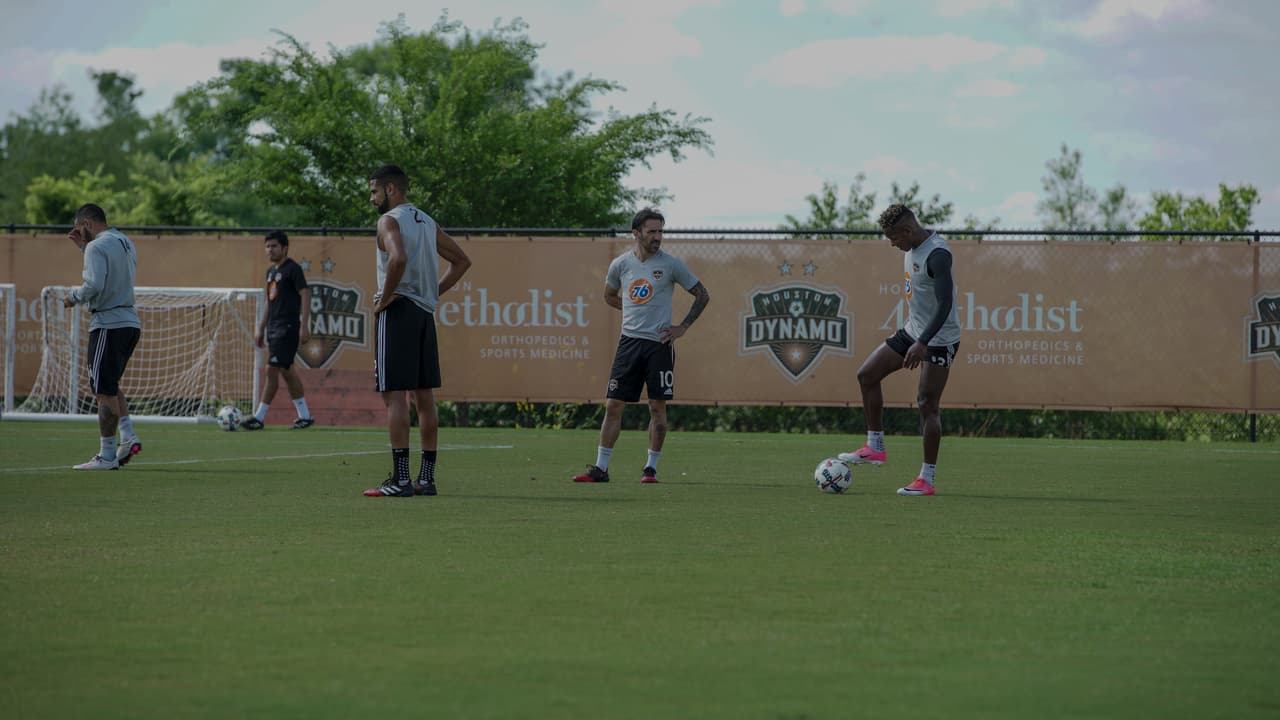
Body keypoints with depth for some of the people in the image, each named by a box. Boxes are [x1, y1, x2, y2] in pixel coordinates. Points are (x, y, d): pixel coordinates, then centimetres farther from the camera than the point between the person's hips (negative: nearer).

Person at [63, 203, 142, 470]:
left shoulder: (97, 247, -12)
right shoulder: (126, 243, 15)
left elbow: (94, 285, -24)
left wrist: (74, 297, -6)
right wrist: (84, 246, 26)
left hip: (108, 325, -9)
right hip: (131, 322, 9)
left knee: (105, 391, -4)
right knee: (109, 386, 21)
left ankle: (106, 456, -3)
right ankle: (128, 436, 8)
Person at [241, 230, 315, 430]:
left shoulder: (293, 269, -8)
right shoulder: (271, 271, 17)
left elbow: (305, 294, -14)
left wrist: (304, 326, -20)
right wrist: (260, 329, 20)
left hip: (288, 328, -9)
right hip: (274, 328, 9)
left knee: (272, 370, -11)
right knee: (287, 372, 10)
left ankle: (258, 418, -11)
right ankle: (305, 416, 16)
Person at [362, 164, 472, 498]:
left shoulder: (390, 221, -8)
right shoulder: (428, 222, 16)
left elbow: (398, 259, -27)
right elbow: (462, 260, 21)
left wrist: (384, 298, -16)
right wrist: (435, 292, 15)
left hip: (397, 310, -8)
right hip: (426, 312, 8)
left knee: (394, 395, -8)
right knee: (424, 397, 10)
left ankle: (400, 479, -12)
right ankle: (426, 478, 11)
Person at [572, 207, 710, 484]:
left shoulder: (671, 264, -3)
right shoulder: (620, 264, 4)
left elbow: (702, 295, 5)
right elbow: (610, 295, 24)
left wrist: (683, 327, 0)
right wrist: (635, 309, 12)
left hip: (659, 344, -2)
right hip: (629, 342, 2)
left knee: (657, 407, -1)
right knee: (613, 405, -1)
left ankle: (651, 468, 9)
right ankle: (600, 468, 3)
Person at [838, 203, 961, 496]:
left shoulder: (937, 254, -24)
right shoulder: (912, 247, 6)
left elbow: (945, 303, -29)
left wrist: (923, 343, -35)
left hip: (940, 338, -10)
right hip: (913, 330, 10)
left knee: (927, 404, -8)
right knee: (866, 375, 7)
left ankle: (927, 479, -2)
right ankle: (875, 448, 14)